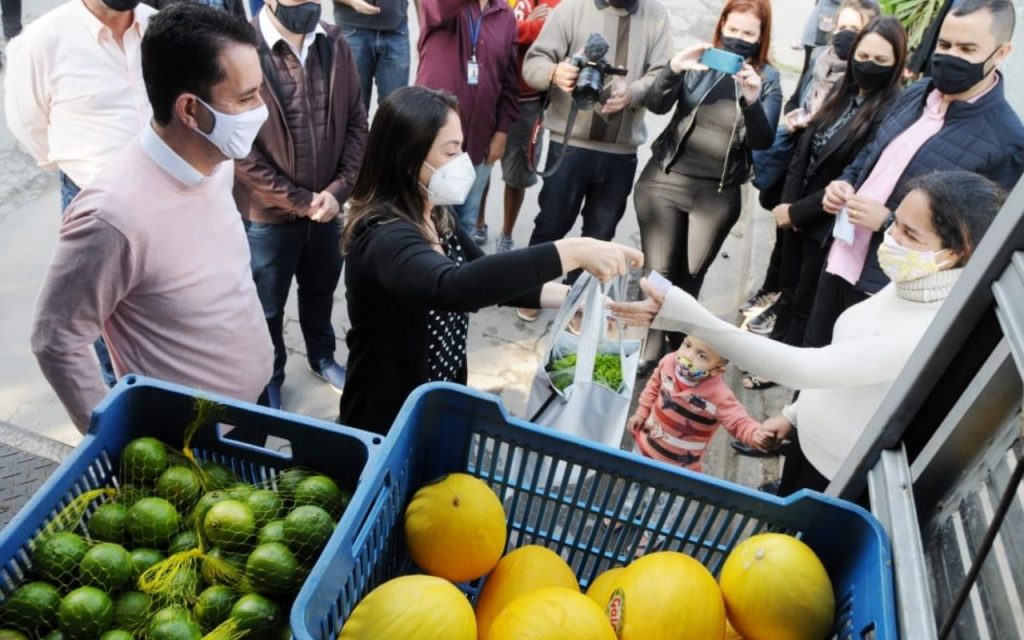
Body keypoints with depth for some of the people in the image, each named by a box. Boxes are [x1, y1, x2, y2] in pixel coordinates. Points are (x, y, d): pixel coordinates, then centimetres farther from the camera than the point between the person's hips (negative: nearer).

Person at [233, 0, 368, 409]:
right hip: (268, 214, -4)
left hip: (327, 206, 5)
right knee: (267, 306, 16)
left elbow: (356, 124, 1)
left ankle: (321, 356, 51)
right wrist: (299, 201, -16)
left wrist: (339, 189, -11)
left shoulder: (334, 45, -3)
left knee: (321, 291, 25)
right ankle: (269, 378, 40)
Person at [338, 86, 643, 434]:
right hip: (387, 423, -7)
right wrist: (572, 252, -46)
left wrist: (574, 297, -6)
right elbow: (452, 287, -48)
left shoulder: (437, 216, -1)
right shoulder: (383, 236, -29)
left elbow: (487, 278, 9)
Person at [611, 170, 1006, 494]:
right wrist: (794, 413, 14)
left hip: (839, 481, -7)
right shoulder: (908, 285, -7)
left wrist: (686, 318, -45)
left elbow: (803, 367, -39)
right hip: (809, 443, 8)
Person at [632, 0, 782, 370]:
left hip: (717, 194, 0)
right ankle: (651, 349, 15)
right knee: (658, 272, 1)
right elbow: (656, 106, -8)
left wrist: (753, 101, -24)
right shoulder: (701, 61, 2)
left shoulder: (767, 78, 1)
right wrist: (674, 68, -26)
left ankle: (676, 349, 24)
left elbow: (763, 141, -6)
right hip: (665, 179, 0)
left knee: (689, 277, 7)